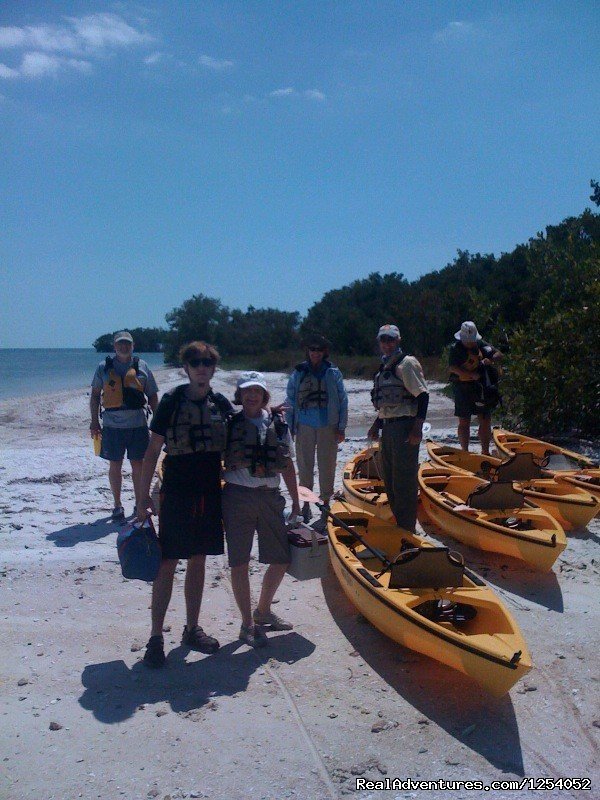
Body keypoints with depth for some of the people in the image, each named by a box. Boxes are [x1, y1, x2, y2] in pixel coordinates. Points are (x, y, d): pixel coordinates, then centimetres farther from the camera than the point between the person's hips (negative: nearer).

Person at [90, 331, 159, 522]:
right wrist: (94, 421, 2)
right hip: (112, 425, 0)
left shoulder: (141, 366, 6)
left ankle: (139, 503, 19)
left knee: (138, 465, 6)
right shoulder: (104, 367, 4)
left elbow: (152, 396, 9)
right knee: (115, 465, 7)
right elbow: (95, 395, 9)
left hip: (138, 424, 0)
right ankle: (117, 505, 18)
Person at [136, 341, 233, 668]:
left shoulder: (222, 404, 4)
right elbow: (152, 451, -6)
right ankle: (155, 637, 7)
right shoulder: (172, 400, -8)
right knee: (167, 564, -2)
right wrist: (144, 496, -8)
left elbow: (230, 448, 15)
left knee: (198, 562, 13)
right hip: (176, 493, -4)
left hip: (209, 493, 4)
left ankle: (192, 629, 26)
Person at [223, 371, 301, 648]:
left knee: (281, 559, 7)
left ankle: (263, 611, 30)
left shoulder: (278, 424, 7)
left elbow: (287, 465, 12)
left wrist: (295, 501, 11)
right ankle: (248, 623, 16)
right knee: (239, 562, 2)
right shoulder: (230, 424, -1)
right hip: (238, 497, -3)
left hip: (270, 496, 4)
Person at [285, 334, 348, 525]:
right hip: (304, 428, 1)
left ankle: (325, 503, 18)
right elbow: (290, 402, 4)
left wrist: (341, 428, -3)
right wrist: (290, 428, 0)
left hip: (328, 427, -1)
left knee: (327, 467, 5)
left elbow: (343, 401, 1)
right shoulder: (298, 374, 2)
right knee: (305, 466, 9)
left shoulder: (333, 373, 0)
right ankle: (306, 504, 21)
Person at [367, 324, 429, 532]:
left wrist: (417, 427, -20)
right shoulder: (383, 368, 17)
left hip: (404, 427, -9)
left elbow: (423, 396, -15)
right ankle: (396, 521, 27)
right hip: (387, 428, 9)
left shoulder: (407, 363, -9)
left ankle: (407, 528, 4)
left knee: (403, 479, -5)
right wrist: (377, 425, 19)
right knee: (389, 478, 15)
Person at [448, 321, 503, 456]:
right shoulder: (455, 348, -7)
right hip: (463, 389, -4)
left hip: (481, 389, 4)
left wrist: (490, 360, -18)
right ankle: (465, 451, 14)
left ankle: (485, 452, 16)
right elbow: (453, 368, -19)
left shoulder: (481, 345, 5)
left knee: (485, 421, 6)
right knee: (464, 422, 4)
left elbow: (499, 355, 4)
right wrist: (471, 375, -27)